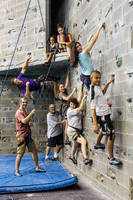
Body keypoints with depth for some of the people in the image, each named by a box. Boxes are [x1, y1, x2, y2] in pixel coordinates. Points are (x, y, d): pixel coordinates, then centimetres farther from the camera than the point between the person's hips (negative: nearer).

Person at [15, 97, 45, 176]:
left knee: (34, 151, 8)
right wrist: (31, 113, -24)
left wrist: (30, 123, 2)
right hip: (22, 135, -9)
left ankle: (37, 168, 16)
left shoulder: (25, 112, 17)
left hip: (28, 135, 9)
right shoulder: (19, 112, -10)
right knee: (20, 153, -4)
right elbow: (24, 121, -27)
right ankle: (17, 171, 5)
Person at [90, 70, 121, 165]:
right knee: (112, 135, -8)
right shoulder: (94, 89, -21)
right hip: (102, 115, -10)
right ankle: (111, 158, 2)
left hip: (105, 114, 10)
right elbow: (92, 108, -27)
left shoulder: (97, 87, 5)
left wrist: (108, 83, 21)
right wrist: (95, 124, -32)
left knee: (103, 128, 34)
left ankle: (98, 144, 57)